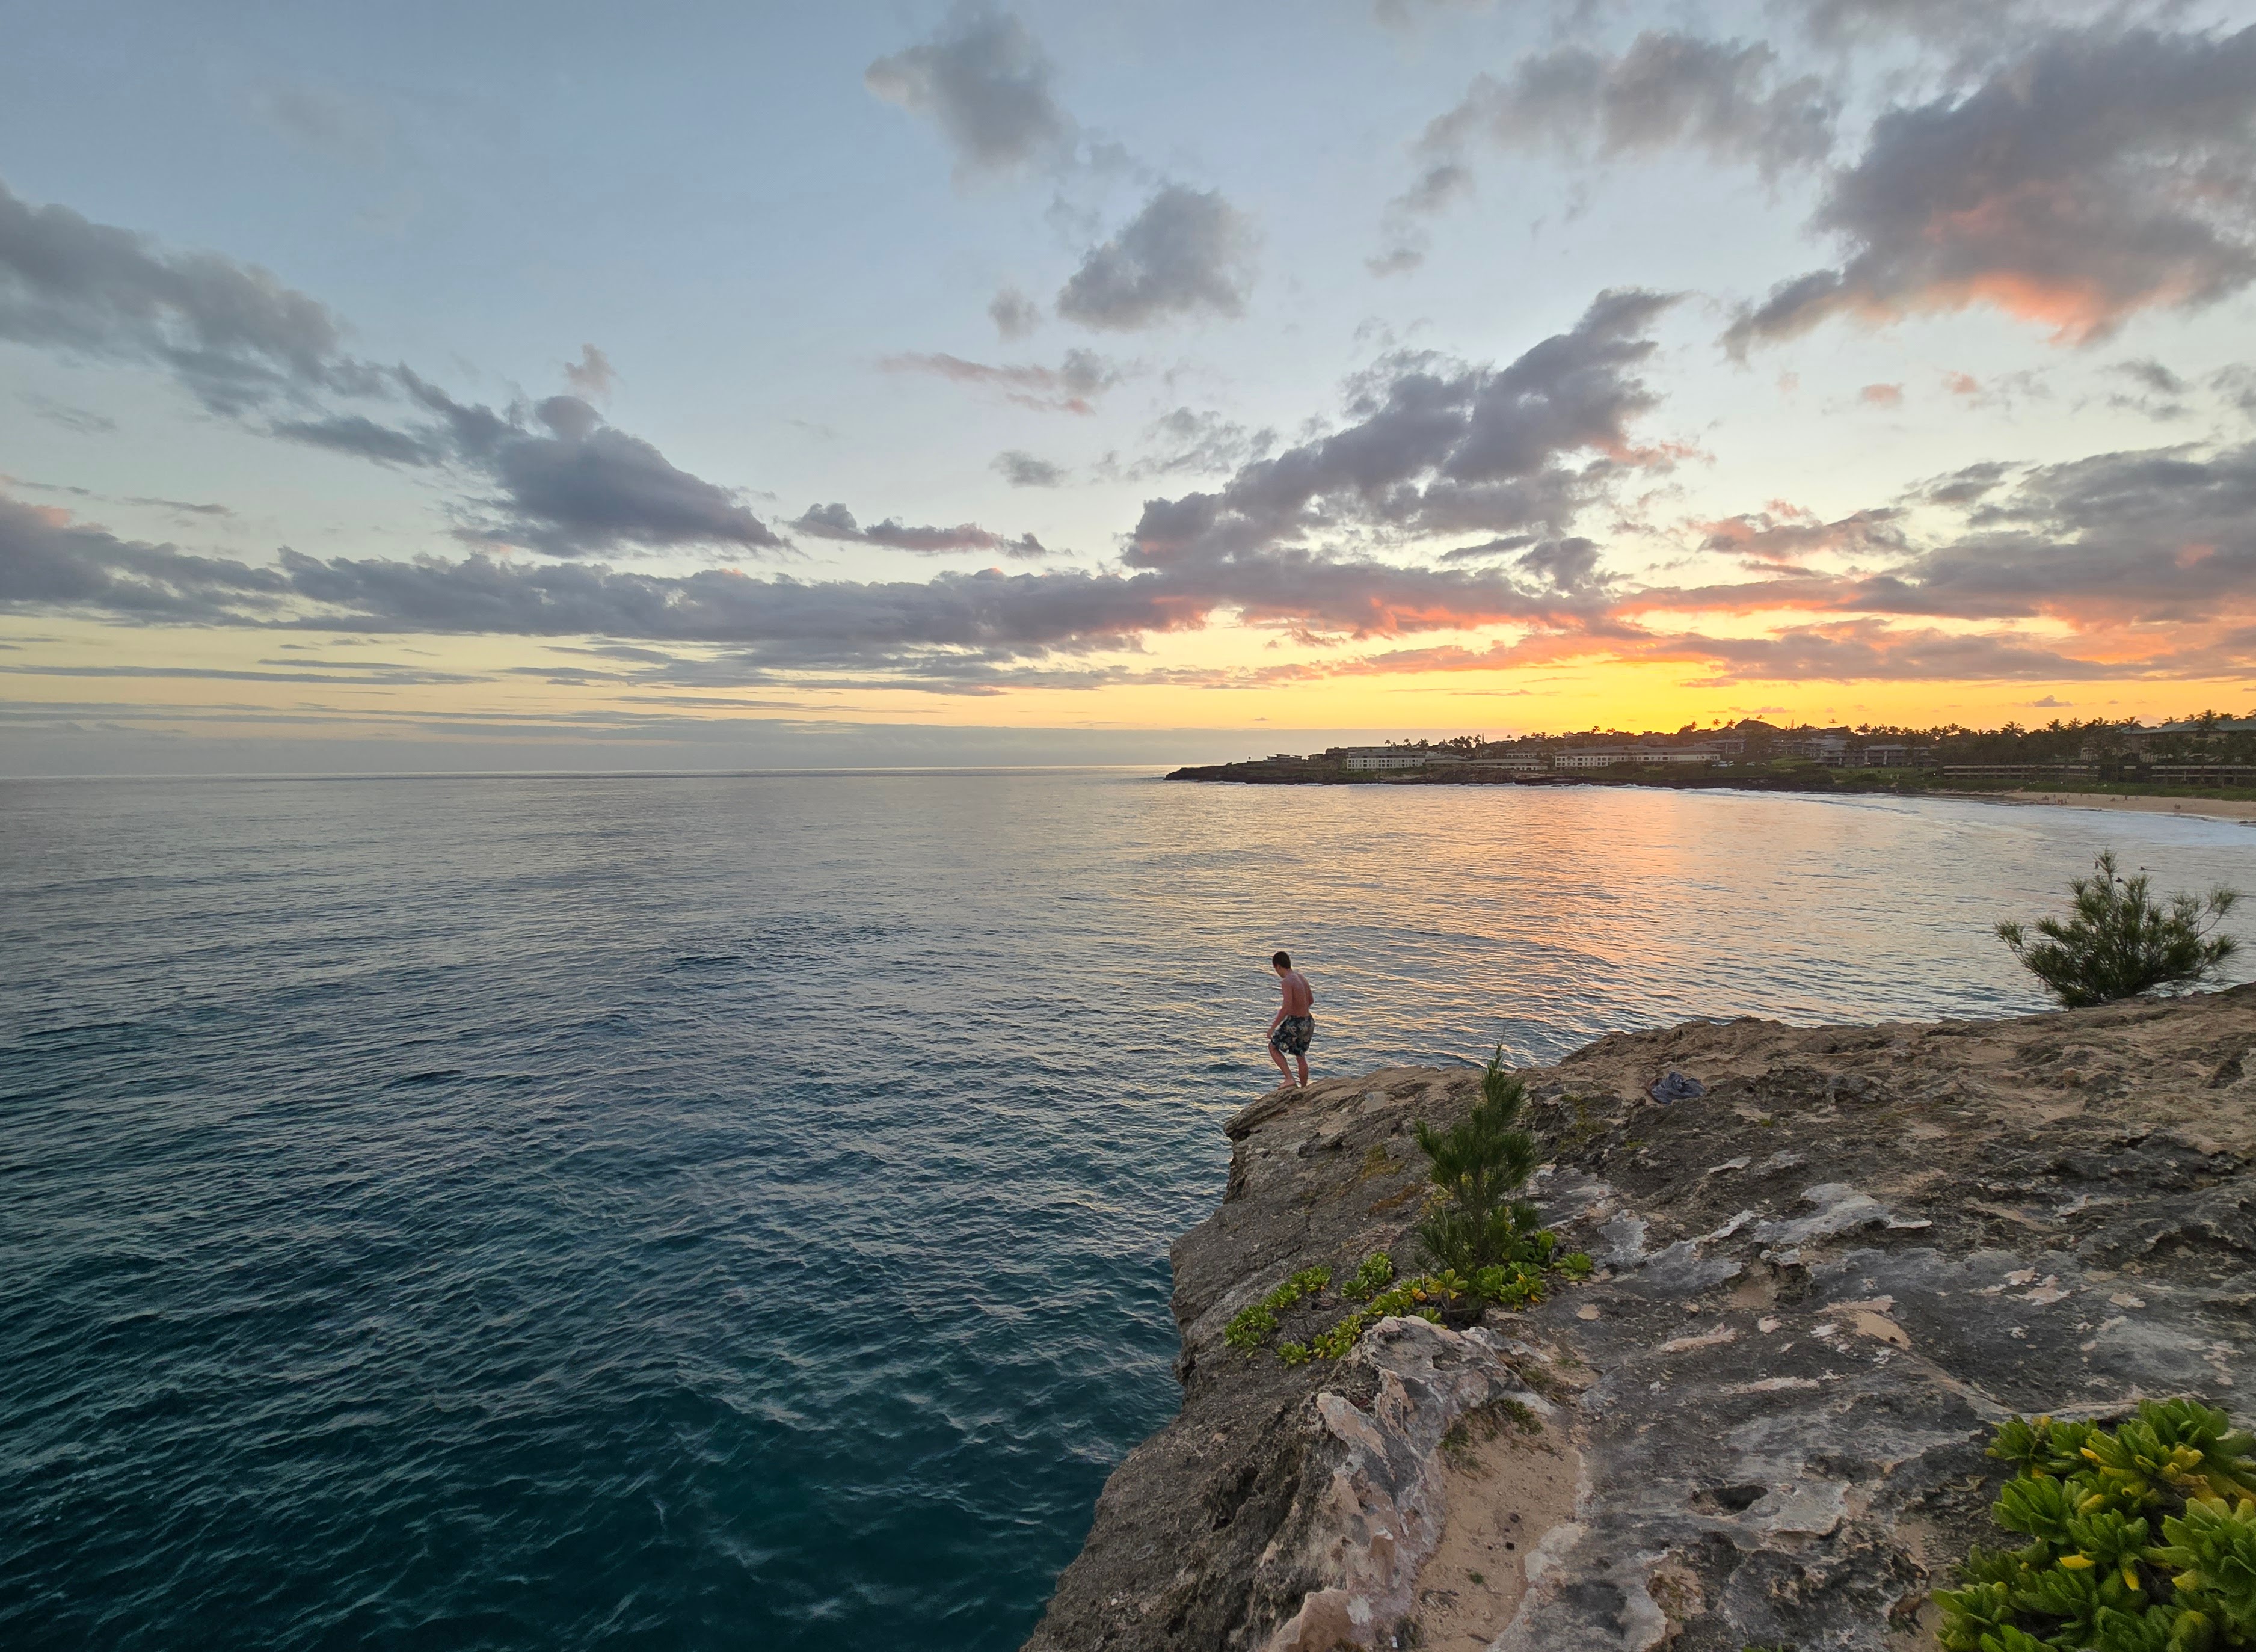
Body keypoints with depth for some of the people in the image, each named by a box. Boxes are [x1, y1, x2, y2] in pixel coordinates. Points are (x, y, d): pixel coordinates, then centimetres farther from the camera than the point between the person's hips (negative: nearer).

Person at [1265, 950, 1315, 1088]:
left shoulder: (1287, 982, -18)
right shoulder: (1301, 977, 8)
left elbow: (1287, 1007, -24)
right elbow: (1311, 1000, 19)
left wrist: (1273, 1027, -18)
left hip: (1295, 1022, -8)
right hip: (1309, 1021, 8)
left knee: (1273, 1047, 11)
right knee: (1301, 1056, 21)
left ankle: (1289, 1078, 1)